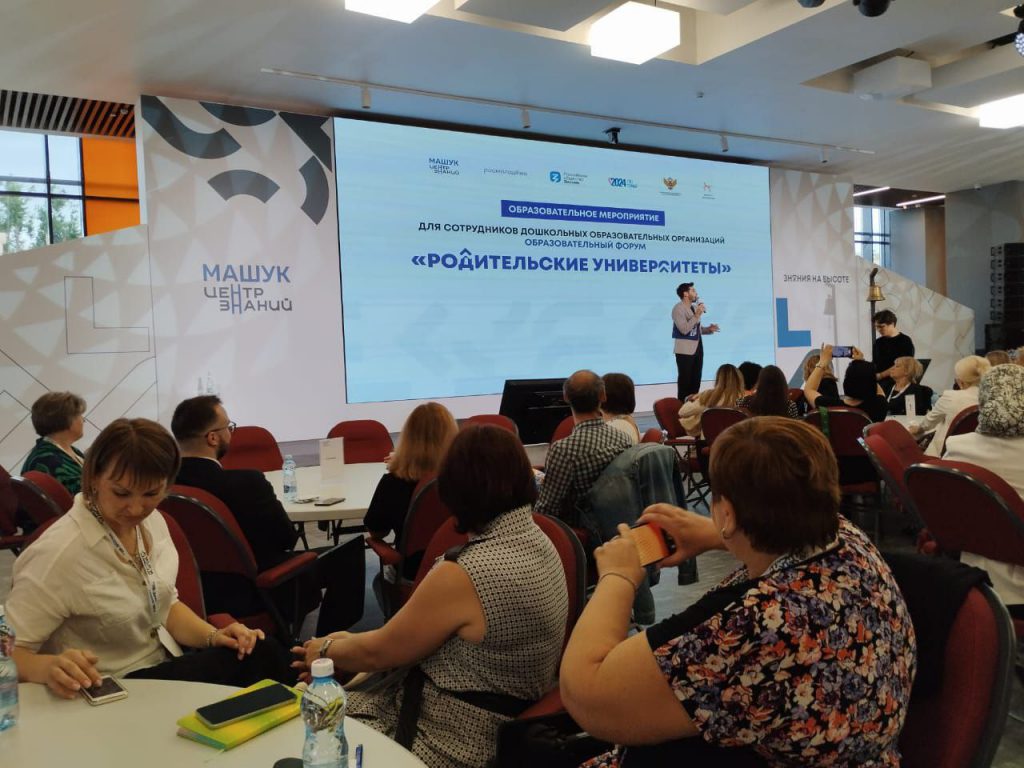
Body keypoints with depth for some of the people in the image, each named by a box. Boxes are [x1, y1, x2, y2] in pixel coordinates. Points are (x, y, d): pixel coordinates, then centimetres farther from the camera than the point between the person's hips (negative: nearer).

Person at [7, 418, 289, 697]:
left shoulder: (152, 522, -1)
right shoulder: (59, 553, -23)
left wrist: (213, 636, -5)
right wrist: (49, 667, -40)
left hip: (166, 667, 6)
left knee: (262, 653, -19)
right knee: (251, 665, -24)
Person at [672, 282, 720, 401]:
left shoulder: (694, 308, 14)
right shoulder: (678, 309, -11)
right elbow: (684, 329, -22)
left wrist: (709, 329, 3)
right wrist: (697, 316, -21)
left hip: (697, 348, 8)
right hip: (685, 350, -8)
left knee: (696, 382, 9)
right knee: (685, 381, -4)